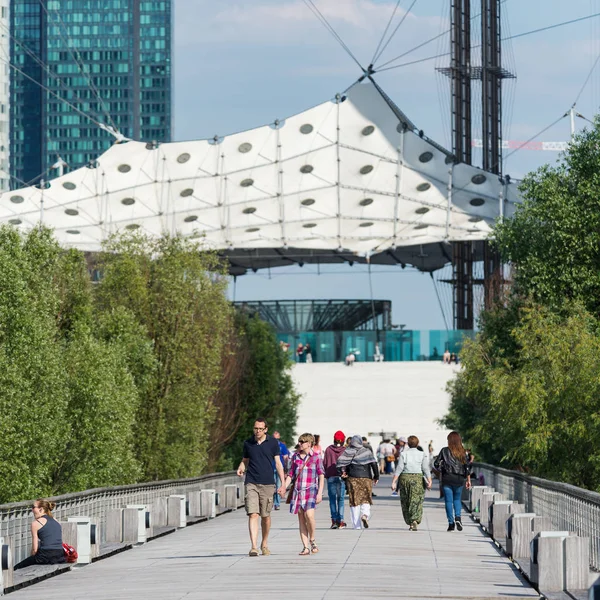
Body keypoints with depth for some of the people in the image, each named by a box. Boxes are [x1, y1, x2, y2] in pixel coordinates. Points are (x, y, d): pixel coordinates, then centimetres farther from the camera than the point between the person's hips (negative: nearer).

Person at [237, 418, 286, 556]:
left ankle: (264, 544, 27)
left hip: (267, 484, 0)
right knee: (253, 514, -12)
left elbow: (278, 463, 5)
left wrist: (283, 484, 0)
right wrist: (240, 469, -6)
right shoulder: (248, 443, 7)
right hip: (251, 483, 0)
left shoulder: (273, 443, 3)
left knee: (266, 516, 8)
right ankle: (254, 547, -18)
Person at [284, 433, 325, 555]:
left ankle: (312, 540, 1)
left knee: (309, 515, -21)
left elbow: (321, 476, 0)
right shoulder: (295, 457, 13)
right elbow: (290, 475, 16)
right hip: (298, 490, 4)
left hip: (311, 490, -4)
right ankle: (306, 547, 2)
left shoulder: (316, 457, 1)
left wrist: (320, 493, -7)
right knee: (301, 519, 1)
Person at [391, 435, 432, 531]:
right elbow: (426, 469, -6)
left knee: (405, 502, 12)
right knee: (416, 502, -3)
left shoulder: (403, 454, 0)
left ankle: (409, 523, 17)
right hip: (417, 479, -1)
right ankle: (415, 520, -23)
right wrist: (429, 481, -8)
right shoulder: (422, 455, 2)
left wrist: (394, 482, -6)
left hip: (405, 478, 1)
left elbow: (399, 468, -5)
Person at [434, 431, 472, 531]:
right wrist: (468, 480, 8)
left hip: (447, 479, -2)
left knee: (449, 501, 3)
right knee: (457, 499, 18)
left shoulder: (445, 451, -4)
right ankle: (458, 517, -5)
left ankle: (451, 523, -1)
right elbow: (467, 467, 2)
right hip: (459, 479, 2)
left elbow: (436, 464, -4)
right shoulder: (463, 452, 1)